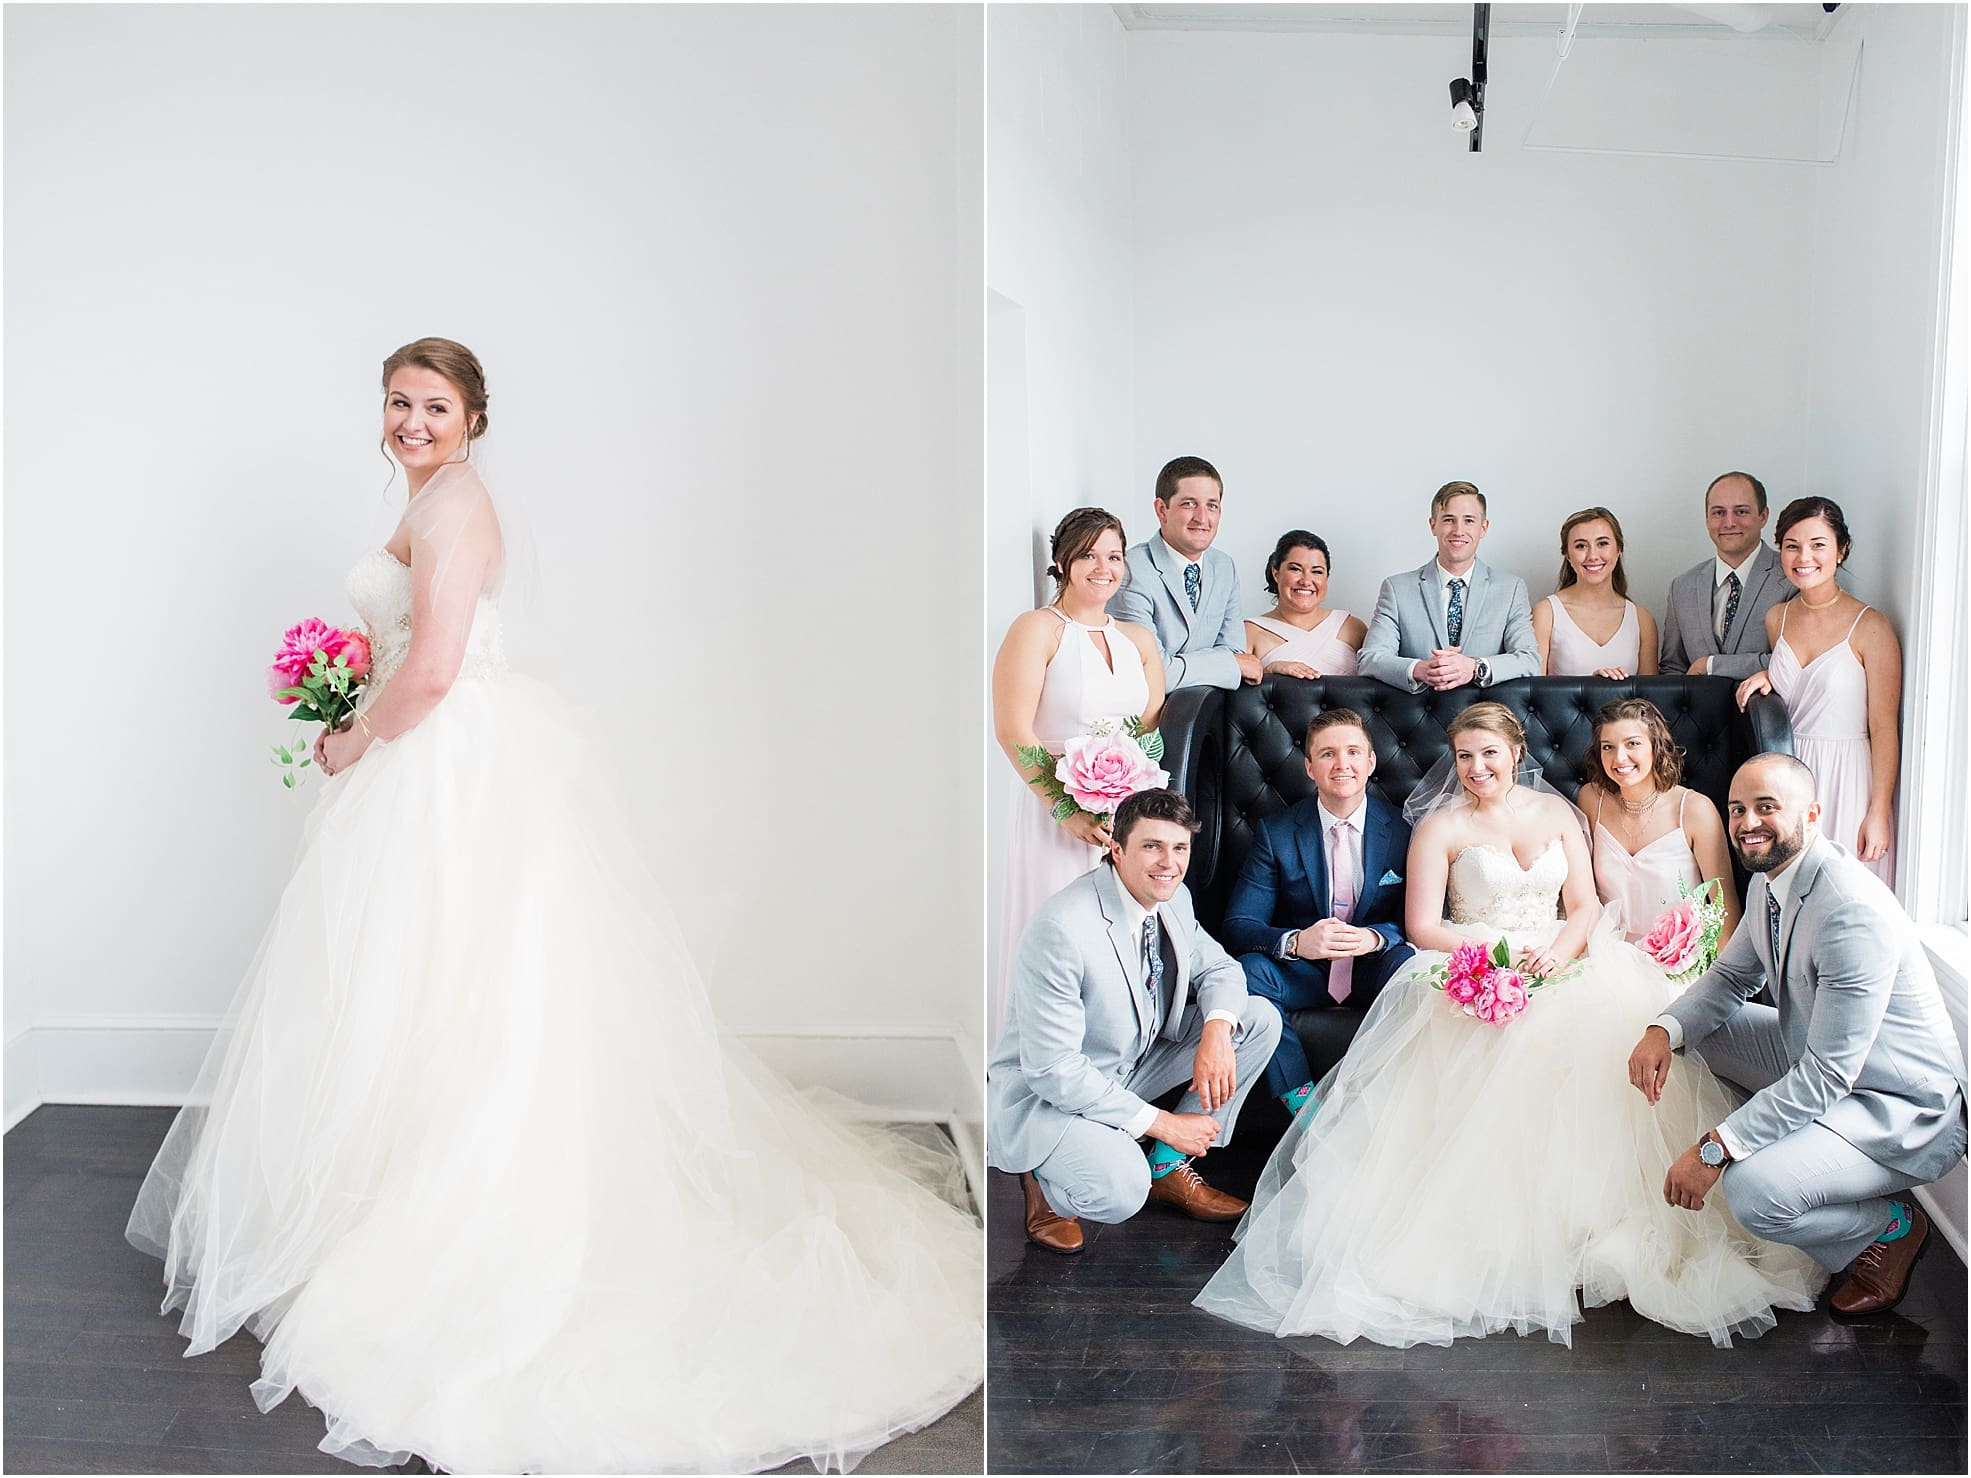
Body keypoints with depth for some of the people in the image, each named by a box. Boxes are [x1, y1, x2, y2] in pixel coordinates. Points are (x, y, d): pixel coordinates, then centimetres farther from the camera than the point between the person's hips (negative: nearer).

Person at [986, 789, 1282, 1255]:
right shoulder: (1061, 929, -30)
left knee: (1260, 1019, -2)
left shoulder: (1174, 899, -6)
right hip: (1045, 1091, -8)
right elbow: (1052, 1069, -28)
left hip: (1132, 1063, 8)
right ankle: (1042, 1175, 2)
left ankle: (1168, 1168, 6)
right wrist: (1162, 1122, -23)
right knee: (1119, 1194, -34)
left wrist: (1217, 1031, -17)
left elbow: (1217, 968, 9)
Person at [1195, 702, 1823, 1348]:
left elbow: (1585, 905, 9)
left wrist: (1558, 952, -12)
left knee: (1620, 1012, -28)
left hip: (1560, 961, 3)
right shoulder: (1441, 826, 2)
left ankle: (1609, 1210, -20)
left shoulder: (1555, 812, 13)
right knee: (1509, 1053, -34)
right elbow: (1421, 927, -3)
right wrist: (1500, 954, -16)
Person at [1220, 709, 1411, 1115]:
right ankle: (1303, 1106, -30)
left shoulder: (1401, 829, -2)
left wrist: (1375, 938, -28)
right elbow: (1237, 925, -10)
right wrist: (1295, 942, -32)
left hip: (1374, 968, 0)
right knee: (1247, 971, -30)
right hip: (1303, 972, 0)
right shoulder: (1276, 833, -4)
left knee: (1409, 964, -33)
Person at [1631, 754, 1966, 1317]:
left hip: (1903, 1112, -9)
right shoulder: (1768, 883, -2)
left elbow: (1826, 1075, -32)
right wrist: (1663, 1030, -10)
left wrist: (1713, 1150, -32)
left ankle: (1892, 1226, 2)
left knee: (1753, 1190, -28)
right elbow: (1731, 976, 12)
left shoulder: (1853, 912, -31)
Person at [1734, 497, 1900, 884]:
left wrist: (1879, 813, -13)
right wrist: (1764, 678, 2)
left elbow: (1884, 729, -11)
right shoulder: (1776, 619, 6)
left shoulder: (1870, 627, -11)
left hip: (1844, 780, -5)